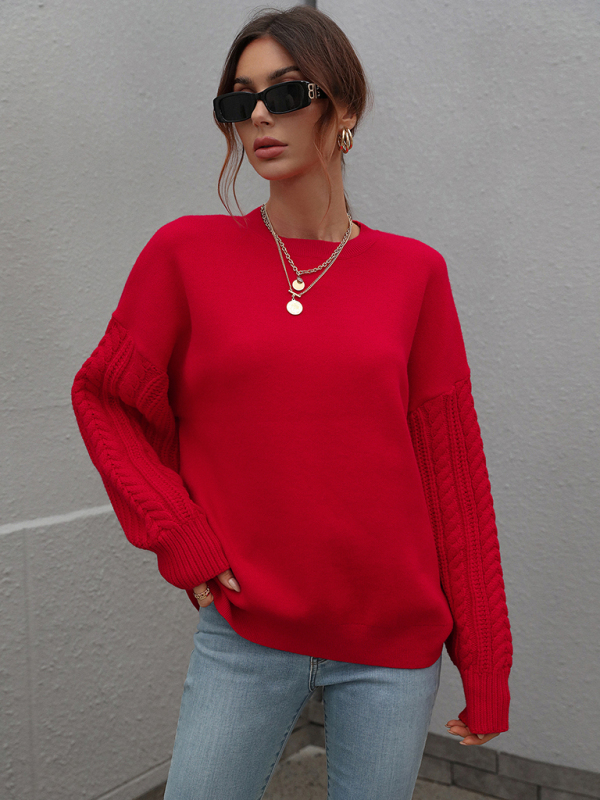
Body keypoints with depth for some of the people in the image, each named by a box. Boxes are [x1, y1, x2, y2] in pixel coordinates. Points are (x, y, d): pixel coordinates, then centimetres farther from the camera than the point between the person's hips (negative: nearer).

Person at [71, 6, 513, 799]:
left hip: (396, 642, 1)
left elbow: (453, 473, 0)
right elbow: (102, 398, 7)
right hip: (246, 634, 0)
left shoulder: (413, 271, -2)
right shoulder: (187, 251, -3)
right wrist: (175, 533, -6)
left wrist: (486, 664, 2)